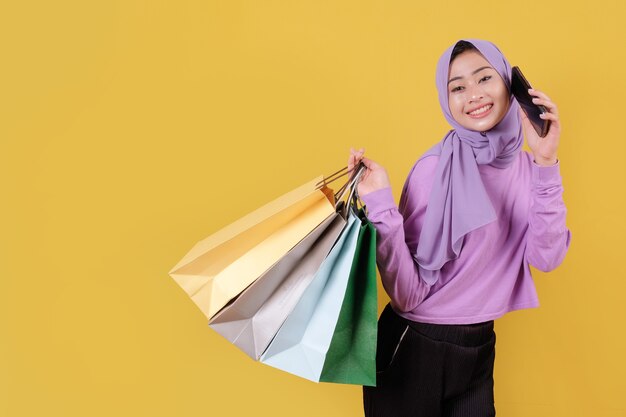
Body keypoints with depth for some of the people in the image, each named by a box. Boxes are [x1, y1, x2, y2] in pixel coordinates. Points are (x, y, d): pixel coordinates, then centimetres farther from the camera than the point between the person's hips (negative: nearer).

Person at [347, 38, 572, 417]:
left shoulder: (527, 166, -1)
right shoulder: (435, 169, -18)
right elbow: (407, 294, -21)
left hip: (480, 352, 5)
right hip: (414, 351, -4)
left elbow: (547, 258, -14)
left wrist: (546, 164, -21)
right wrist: (381, 205, -32)